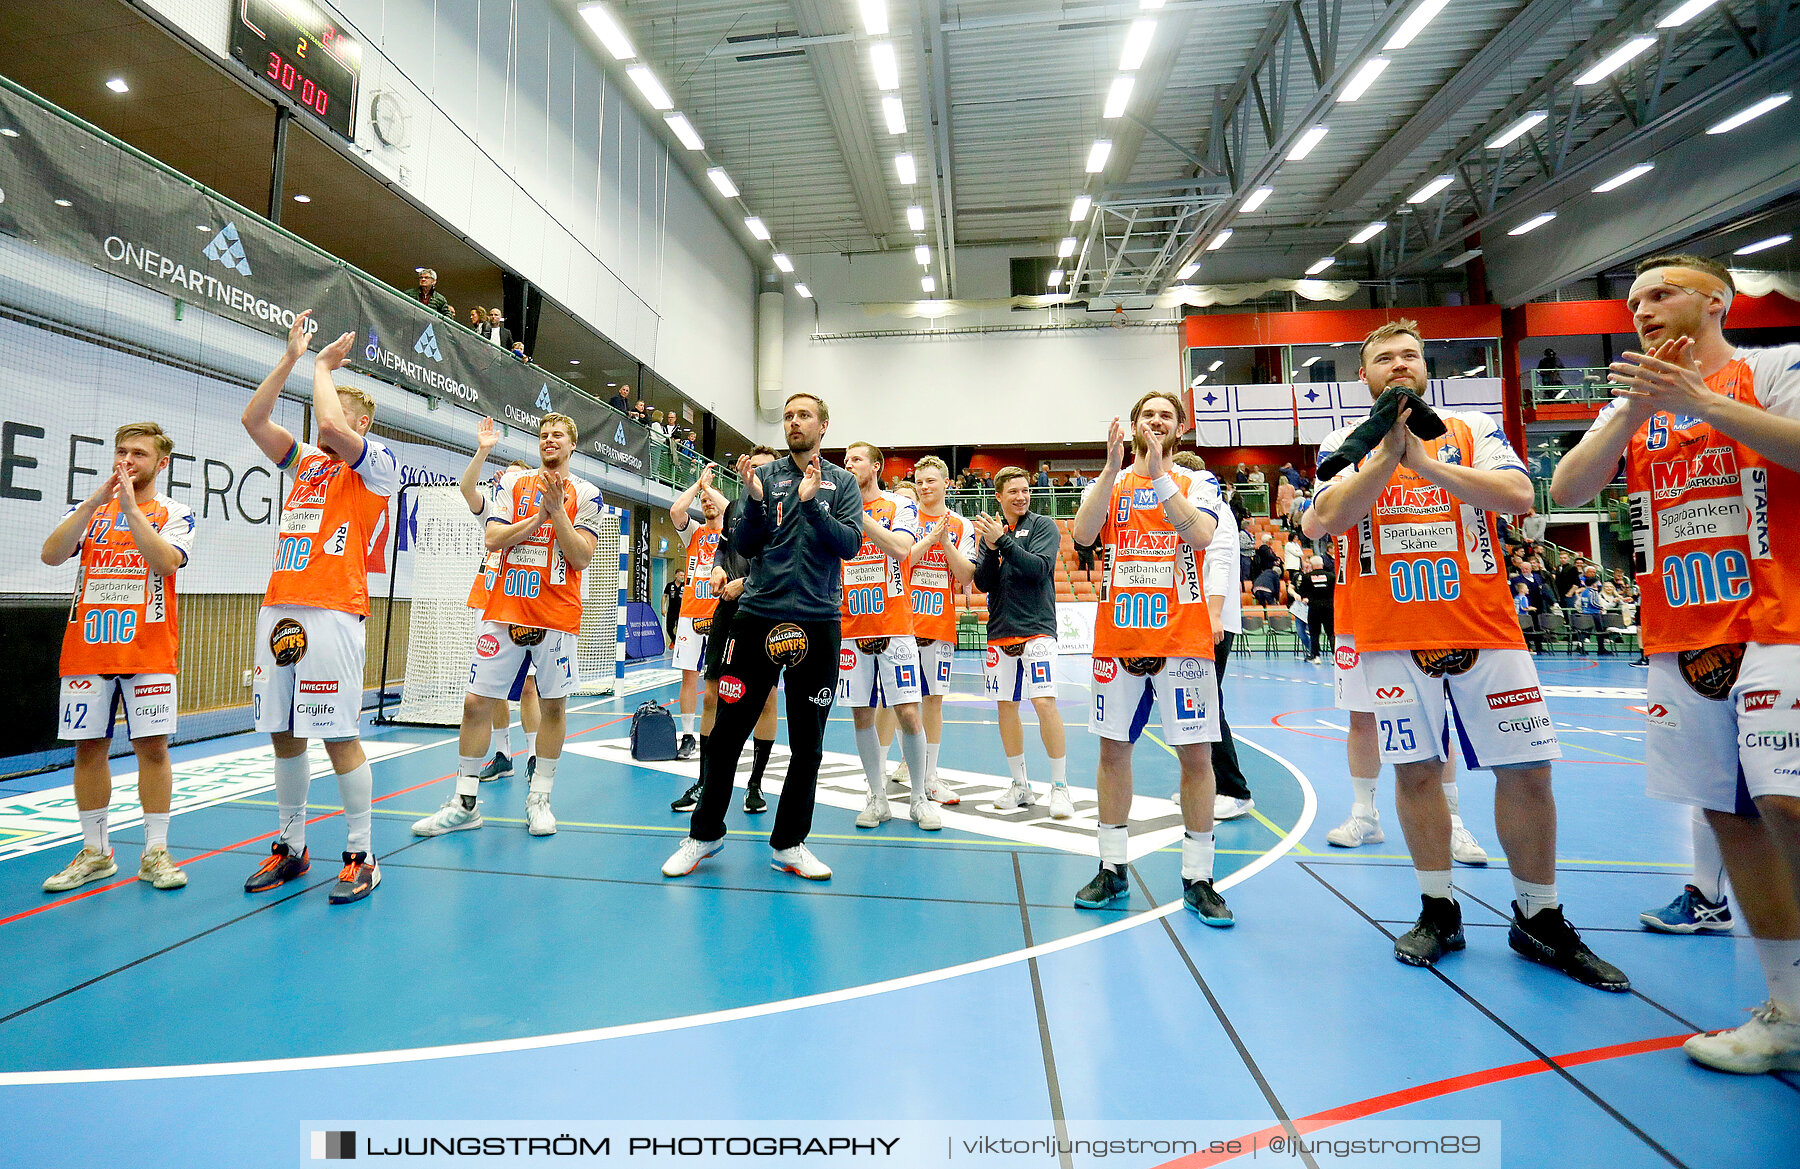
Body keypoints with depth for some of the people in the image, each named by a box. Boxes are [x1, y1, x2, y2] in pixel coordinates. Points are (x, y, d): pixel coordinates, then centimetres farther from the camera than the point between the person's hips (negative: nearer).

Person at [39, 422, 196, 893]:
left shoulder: (175, 513, 4)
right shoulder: (87, 509, 12)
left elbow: (166, 561, -15)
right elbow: (51, 554, -5)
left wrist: (130, 507, -19)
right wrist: (94, 503, -14)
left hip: (148, 652, -3)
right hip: (86, 647, 3)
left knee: (152, 747, -2)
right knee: (89, 747, 6)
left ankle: (155, 853, 6)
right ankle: (94, 853, 19)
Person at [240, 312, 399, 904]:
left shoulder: (380, 465, 1)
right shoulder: (306, 462, 21)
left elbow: (331, 424, -16)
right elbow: (253, 419, 14)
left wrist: (324, 367, 2)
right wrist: (291, 356, 10)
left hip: (332, 613, -7)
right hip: (279, 608, 7)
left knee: (339, 736, -6)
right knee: (282, 733, 10)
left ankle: (360, 856, 4)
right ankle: (290, 846, 24)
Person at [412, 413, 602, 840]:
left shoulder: (585, 493, 4)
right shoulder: (513, 482, 10)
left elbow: (581, 557, -5)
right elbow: (493, 539, 0)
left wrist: (556, 509, -12)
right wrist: (539, 515, -8)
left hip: (557, 615, -1)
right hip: (505, 609, 2)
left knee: (553, 704, 4)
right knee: (476, 701, 1)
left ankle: (539, 799, 17)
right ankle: (465, 803, 14)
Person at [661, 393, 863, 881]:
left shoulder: (842, 482, 8)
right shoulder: (765, 475, 8)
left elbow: (850, 544, -6)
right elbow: (745, 545, 1)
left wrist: (812, 504, -19)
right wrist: (755, 500, -16)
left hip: (819, 622, 0)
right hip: (758, 617, 0)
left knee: (807, 744, 7)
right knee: (728, 733, 3)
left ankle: (788, 844, 22)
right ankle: (705, 834, 23)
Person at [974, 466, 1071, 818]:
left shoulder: (1044, 525, 1)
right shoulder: (990, 530, 11)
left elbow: (1039, 568, -15)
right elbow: (983, 583, 3)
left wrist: (1002, 540, -19)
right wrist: (990, 548, -12)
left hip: (1036, 628, -4)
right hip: (1000, 631, 5)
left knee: (1044, 703, -13)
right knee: (1006, 705, 8)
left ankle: (1060, 787, -1)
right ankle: (1020, 786, 21)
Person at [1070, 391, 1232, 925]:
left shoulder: (1195, 484, 7)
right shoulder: (1109, 482, 10)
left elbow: (1200, 535, -15)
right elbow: (1084, 533, -10)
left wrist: (1158, 474, -18)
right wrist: (1113, 467, -14)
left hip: (1183, 639, -1)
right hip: (1117, 637, 2)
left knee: (1196, 755, -1)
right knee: (1113, 749, 6)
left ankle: (1198, 878, 12)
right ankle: (1112, 869, 19)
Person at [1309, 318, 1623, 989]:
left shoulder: (1473, 428, 9)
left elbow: (1519, 494, -7)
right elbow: (1328, 518, -8)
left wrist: (1425, 462, -15)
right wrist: (1388, 453, -15)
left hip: (1486, 630, 1)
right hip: (1393, 635, 0)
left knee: (1526, 769, 2)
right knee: (1416, 770, 4)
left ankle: (1539, 920, 20)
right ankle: (1438, 911, 19)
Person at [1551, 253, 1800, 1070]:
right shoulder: (1630, 403, 18)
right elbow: (1566, 492, 4)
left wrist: (1701, 401, -16)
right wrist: (1636, 409, -5)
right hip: (1679, 639, 4)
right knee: (1730, 815, 5)